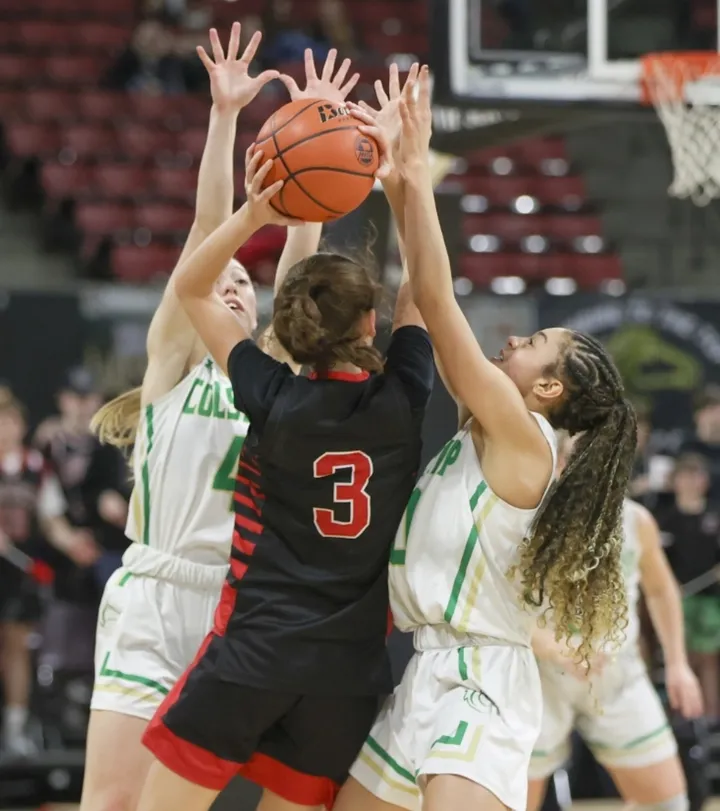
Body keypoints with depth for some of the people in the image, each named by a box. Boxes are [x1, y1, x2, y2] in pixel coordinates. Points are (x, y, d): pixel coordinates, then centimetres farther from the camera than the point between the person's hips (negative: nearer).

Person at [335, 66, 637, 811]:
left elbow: (437, 303, -14)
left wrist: (417, 173, -11)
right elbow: (430, 308, 12)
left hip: (479, 685, -10)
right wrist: (398, 173, 10)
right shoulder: (488, 431, 12)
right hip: (431, 674, 10)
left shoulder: (522, 435, -10)